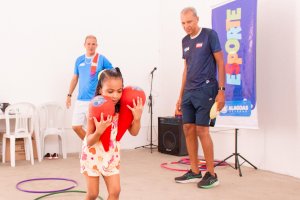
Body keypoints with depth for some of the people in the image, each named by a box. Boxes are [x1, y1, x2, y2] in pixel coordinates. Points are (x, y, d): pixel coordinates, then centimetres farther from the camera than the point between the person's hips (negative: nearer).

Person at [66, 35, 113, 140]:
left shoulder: (102, 59, -4)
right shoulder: (79, 60, 9)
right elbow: (75, 78, 17)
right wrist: (69, 95, 15)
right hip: (80, 100, 5)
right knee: (76, 126, 6)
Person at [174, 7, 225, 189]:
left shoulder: (210, 35, -3)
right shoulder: (185, 41, 15)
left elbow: (220, 63, -5)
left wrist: (221, 90, -12)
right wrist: (181, 96, 16)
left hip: (205, 89, -6)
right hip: (188, 91, 7)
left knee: (202, 130, -8)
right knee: (188, 129, 5)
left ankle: (211, 175, 3)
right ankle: (194, 172, 16)